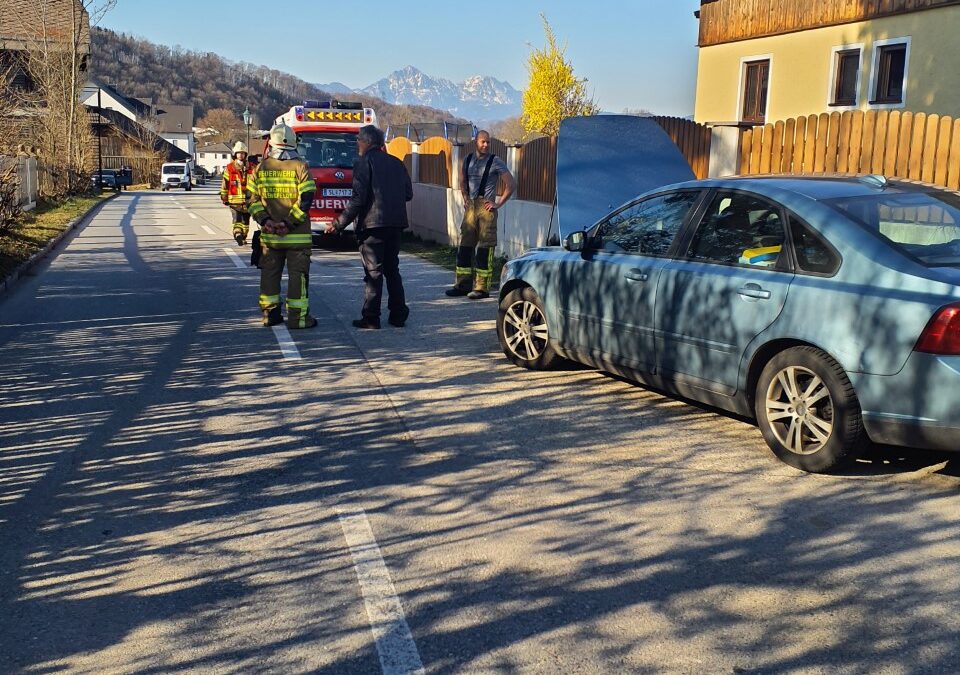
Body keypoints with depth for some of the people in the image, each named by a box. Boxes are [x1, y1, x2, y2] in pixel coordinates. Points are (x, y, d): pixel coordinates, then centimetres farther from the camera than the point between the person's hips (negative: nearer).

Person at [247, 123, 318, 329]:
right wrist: (289, 223, -13)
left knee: (270, 273, 13)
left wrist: (264, 220, -6)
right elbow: (306, 200, -13)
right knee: (298, 274, 1)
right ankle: (297, 317, 0)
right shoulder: (300, 167, -7)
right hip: (297, 235, -3)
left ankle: (270, 314, 17)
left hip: (269, 235, 4)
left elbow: (253, 199, 2)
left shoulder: (260, 168, 4)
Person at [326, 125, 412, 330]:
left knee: (373, 272, -2)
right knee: (392, 269, 15)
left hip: (373, 223, -6)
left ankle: (371, 318, 0)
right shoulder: (396, 163, 12)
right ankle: (398, 315, 15)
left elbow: (358, 199, -14)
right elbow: (408, 194, 11)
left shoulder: (364, 163, -6)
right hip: (395, 223, 6)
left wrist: (338, 224, -9)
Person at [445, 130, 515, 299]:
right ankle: (463, 285, 14)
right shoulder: (468, 159, 11)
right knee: (465, 246, 6)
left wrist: (499, 203, -8)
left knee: (485, 249, -4)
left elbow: (511, 184, -6)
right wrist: (465, 199, 14)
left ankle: (482, 288, 0)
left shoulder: (495, 162, -4)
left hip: (486, 208, -6)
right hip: (470, 208, 6)